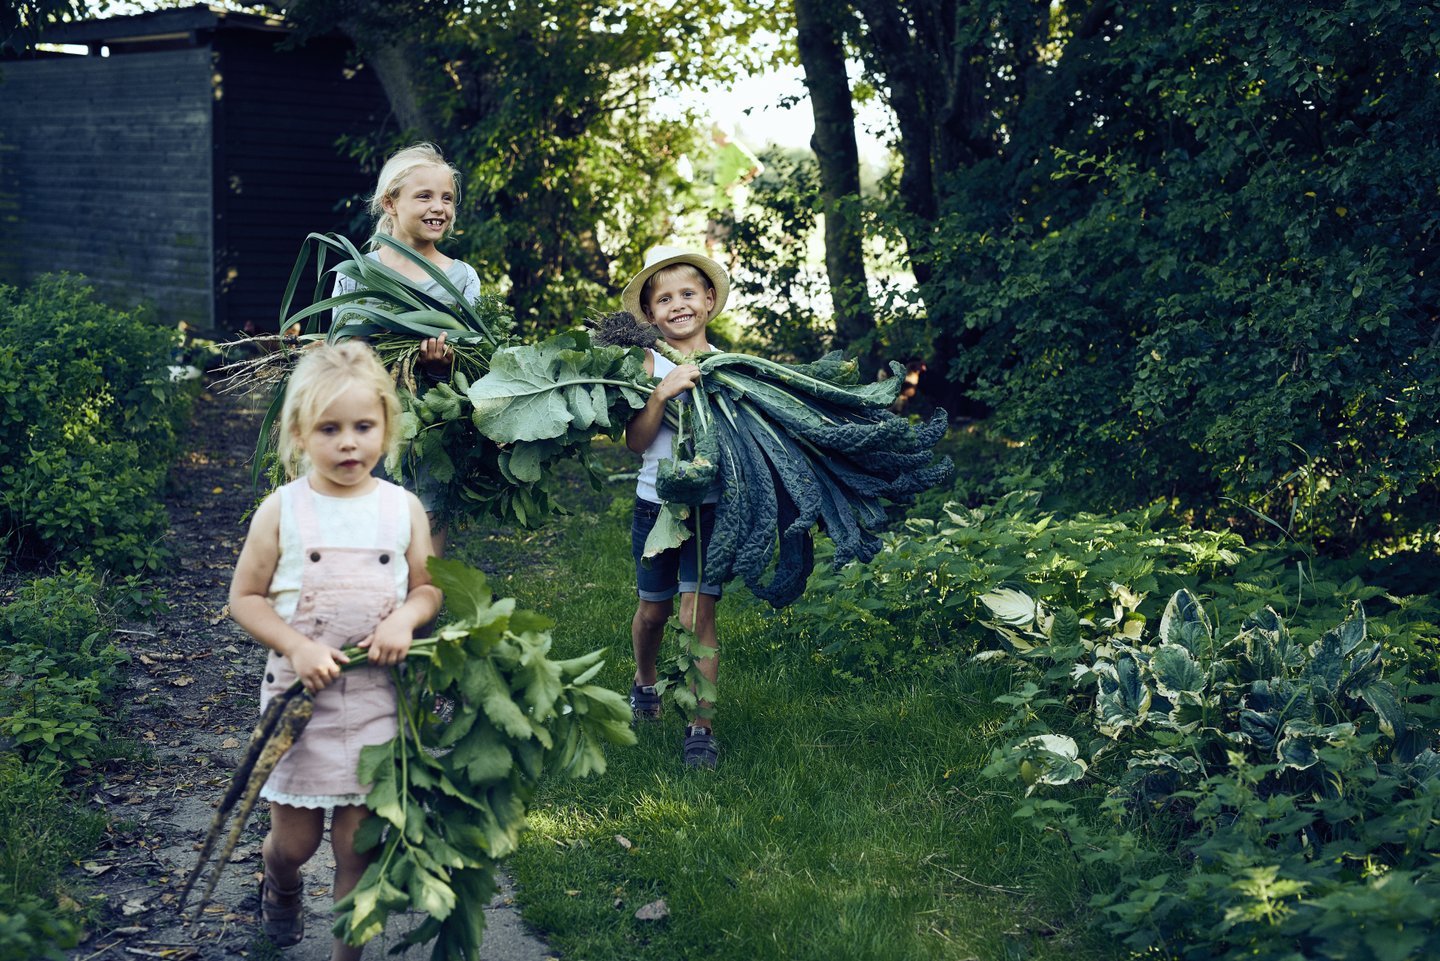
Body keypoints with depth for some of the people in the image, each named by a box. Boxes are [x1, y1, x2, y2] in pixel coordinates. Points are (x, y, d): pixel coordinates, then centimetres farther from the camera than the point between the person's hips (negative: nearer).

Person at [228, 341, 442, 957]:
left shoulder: (403, 508, -1)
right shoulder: (282, 510, -6)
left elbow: (428, 588, 8)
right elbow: (245, 598, -2)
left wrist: (406, 615, -14)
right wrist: (296, 646, -16)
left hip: (378, 695, 1)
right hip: (302, 691, -1)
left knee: (359, 845, 5)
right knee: (295, 840, 8)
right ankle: (279, 884, 44)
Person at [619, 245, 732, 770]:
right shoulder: (651, 365, -3)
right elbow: (635, 441, -13)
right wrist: (662, 392, -24)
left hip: (711, 506, -1)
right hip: (656, 505, 1)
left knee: (698, 615, -6)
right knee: (653, 610, 16)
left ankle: (700, 728, 0)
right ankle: (644, 682, 45)